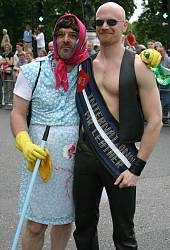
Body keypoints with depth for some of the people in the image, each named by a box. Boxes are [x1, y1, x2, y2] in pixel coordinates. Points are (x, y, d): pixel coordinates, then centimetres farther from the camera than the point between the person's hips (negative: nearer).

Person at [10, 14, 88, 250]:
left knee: (65, 218, 14)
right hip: (40, 153, -2)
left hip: (75, 156, 2)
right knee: (35, 225, 1)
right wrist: (25, 143, -19)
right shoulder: (33, 70, -1)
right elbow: (18, 113, -2)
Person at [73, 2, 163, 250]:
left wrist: (137, 168, -12)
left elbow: (155, 121, -9)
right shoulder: (85, 65, 7)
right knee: (84, 229, 16)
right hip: (85, 153, 4)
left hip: (120, 157, -4)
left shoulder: (138, 66, -7)